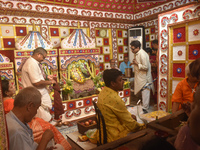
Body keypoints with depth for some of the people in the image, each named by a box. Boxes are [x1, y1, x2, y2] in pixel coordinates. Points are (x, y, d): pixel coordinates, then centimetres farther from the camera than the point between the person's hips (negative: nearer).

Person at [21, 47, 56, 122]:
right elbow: (37, 82, -28)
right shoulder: (32, 64, -23)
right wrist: (50, 82, -14)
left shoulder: (35, 63, 10)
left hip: (43, 93, 10)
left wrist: (47, 77, 6)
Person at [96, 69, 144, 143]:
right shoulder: (114, 99, -30)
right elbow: (130, 124, -18)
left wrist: (129, 115, 8)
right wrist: (141, 126, -1)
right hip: (115, 136, -9)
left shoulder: (103, 92, -2)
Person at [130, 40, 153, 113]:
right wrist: (135, 63, 6)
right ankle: (145, 106, 34)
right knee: (141, 92, 19)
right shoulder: (137, 53, 7)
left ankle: (145, 109, 10)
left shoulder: (142, 54, -22)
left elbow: (146, 67, -26)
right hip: (140, 77, 10)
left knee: (145, 93, 0)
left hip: (144, 78, -10)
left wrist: (137, 64, -19)